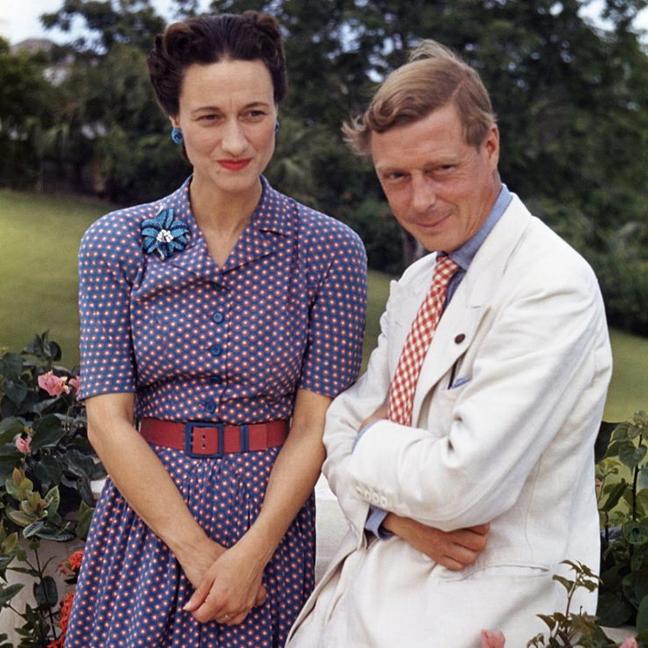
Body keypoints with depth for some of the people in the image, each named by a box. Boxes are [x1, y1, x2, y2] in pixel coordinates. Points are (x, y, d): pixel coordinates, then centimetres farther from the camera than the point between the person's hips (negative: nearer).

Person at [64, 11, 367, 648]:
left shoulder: (330, 248, -4)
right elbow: (108, 419, -6)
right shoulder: (115, 244, -3)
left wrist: (252, 553, -17)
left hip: (274, 519, 0)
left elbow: (314, 422, -7)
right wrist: (196, 552, -13)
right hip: (147, 519, 1)